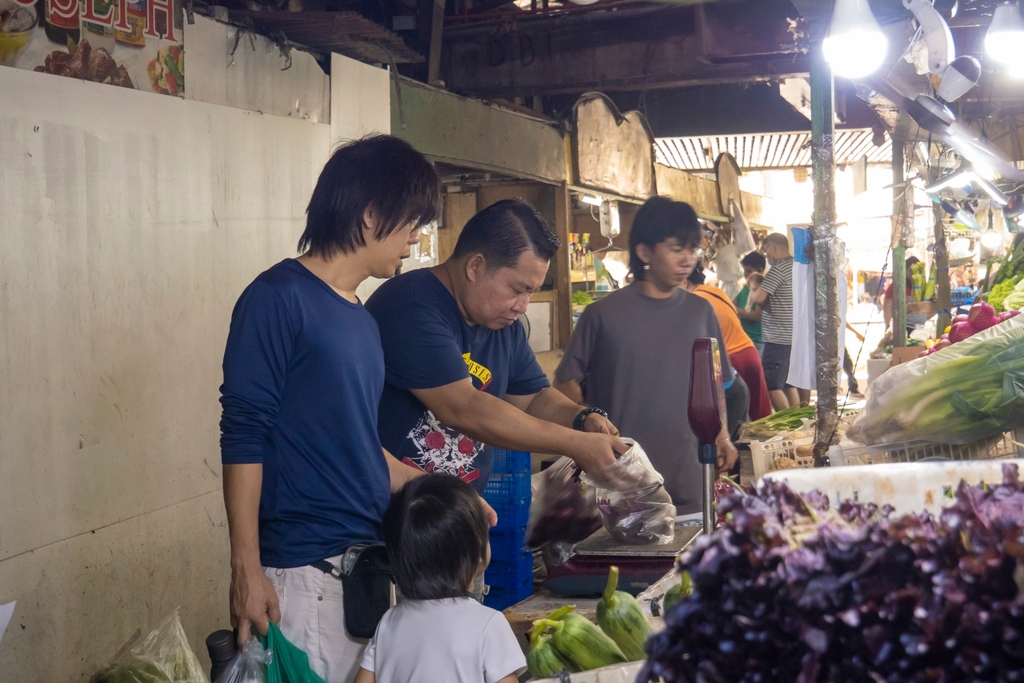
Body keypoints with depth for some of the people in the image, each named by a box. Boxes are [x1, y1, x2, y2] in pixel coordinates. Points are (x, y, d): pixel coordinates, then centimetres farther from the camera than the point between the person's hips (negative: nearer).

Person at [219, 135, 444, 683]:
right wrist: (246, 569, -16)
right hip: (307, 570, -7)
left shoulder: (363, 321, 14)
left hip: (374, 558, 8)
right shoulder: (278, 298, -9)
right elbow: (243, 436, -13)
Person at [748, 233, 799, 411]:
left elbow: (758, 298, -17)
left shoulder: (778, 269, -14)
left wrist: (752, 291, 4)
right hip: (795, 336, 9)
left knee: (772, 385, -6)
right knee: (788, 383, 14)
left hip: (779, 338, -9)